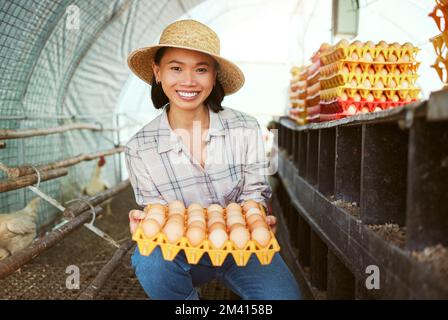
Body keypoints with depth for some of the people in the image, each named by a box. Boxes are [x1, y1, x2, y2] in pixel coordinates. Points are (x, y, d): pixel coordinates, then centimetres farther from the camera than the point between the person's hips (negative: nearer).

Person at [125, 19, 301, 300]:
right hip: (182, 253, 0)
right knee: (151, 260, -33)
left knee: (285, 295, -25)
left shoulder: (245, 129, -11)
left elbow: (253, 194, -2)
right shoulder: (140, 149, -11)